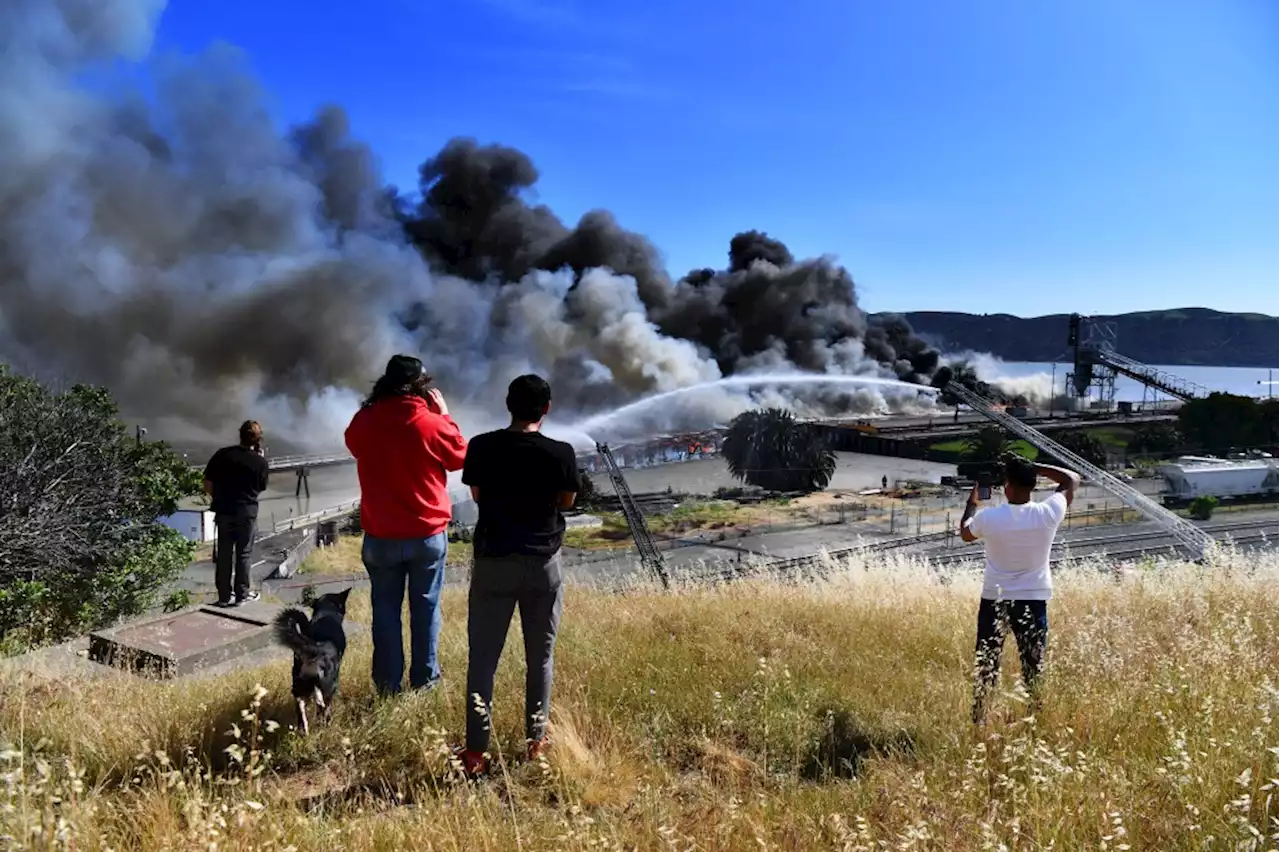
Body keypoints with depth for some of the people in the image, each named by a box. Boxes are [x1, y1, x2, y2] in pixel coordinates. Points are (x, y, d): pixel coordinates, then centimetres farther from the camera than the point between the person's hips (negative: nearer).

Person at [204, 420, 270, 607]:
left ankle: (224, 596, 16)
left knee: (224, 554, 10)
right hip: (247, 513, -2)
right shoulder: (260, 462, -8)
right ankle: (242, 594, 16)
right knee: (243, 554, 9)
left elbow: (208, 483, 0)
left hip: (224, 511, 2)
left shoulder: (222, 454, -4)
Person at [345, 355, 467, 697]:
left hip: (381, 536, 2)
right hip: (429, 534, -2)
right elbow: (460, 457, 3)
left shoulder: (364, 421, -6)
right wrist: (445, 416, 9)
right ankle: (424, 678, 18)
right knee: (426, 607, 11)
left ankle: (388, 684, 15)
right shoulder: (432, 423, -13)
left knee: (385, 608, 11)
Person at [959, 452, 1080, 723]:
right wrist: (1032, 467, 2)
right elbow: (1072, 479, 5)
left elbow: (965, 533, 8)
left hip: (994, 600, -1)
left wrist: (973, 500, 20)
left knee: (986, 665, 10)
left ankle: (978, 721, 15)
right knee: (1034, 667, 10)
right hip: (1034, 600, 1)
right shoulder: (1049, 514, -12)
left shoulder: (988, 518, -15)